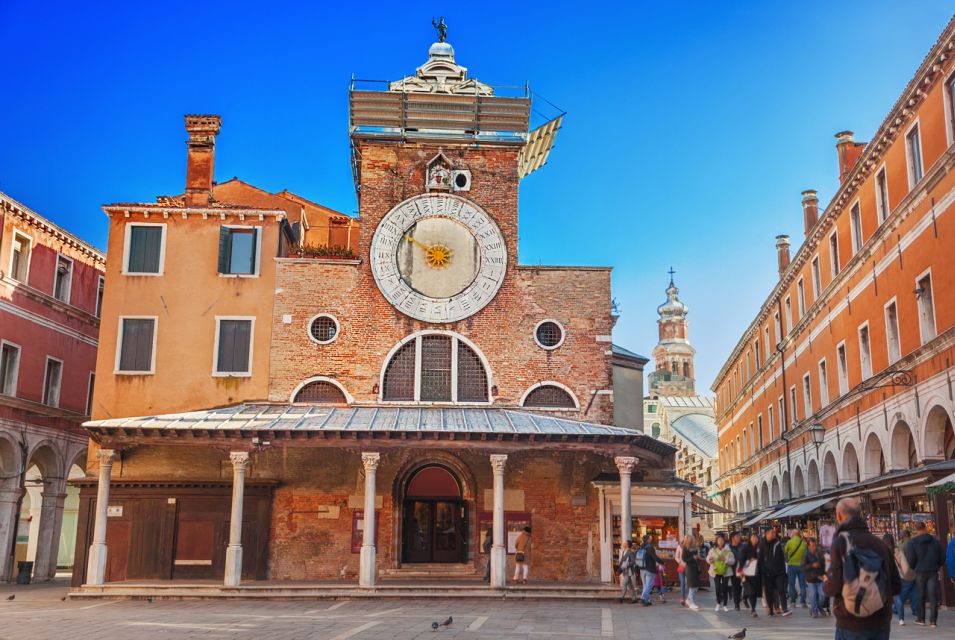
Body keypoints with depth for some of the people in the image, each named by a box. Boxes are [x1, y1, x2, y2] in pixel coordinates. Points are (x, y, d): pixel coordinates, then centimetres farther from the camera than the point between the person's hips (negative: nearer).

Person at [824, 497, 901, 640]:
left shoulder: (842, 540, -10)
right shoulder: (879, 543, 6)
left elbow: (834, 586, -16)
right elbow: (896, 586, 10)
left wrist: (825, 584, 6)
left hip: (851, 623, -5)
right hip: (881, 623, 5)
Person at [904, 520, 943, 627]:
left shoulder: (912, 542, -6)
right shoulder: (935, 540, 3)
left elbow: (910, 560, -8)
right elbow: (942, 557, 6)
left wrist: (913, 568, 12)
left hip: (920, 572, -1)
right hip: (933, 572, 1)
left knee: (920, 596, 11)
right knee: (933, 595, 1)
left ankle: (921, 618, 18)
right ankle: (933, 620, -3)